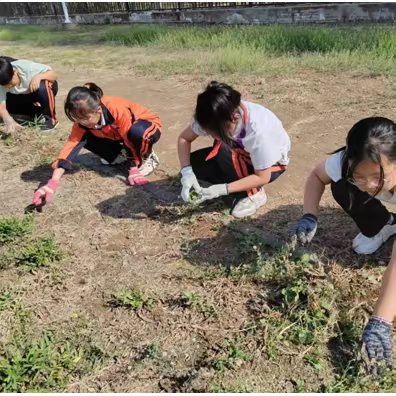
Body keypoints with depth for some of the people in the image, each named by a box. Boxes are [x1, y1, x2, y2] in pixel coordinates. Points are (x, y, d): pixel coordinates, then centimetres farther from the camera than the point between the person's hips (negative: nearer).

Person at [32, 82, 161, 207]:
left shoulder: (117, 109, -38)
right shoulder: (82, 121, -21)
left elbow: (130, 140, -29)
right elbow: (71, 145, -29)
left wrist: (134, 170, -26)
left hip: (147, 126, -6)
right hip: (117, 134, 6)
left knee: (137, 132, -43)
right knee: (84, 138, -15)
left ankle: (147, 158, -9)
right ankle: (123, 154, 6)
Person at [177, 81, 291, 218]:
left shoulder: (257, 130, -38)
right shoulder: (216, 118, -24)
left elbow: (262, 177, -29)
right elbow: (184, 138, -12)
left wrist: (222, 189, -36)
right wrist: (187, 172, -28)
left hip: (271, 162, -6)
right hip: (243, 154, 6)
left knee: (225, 153, -34)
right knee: (195, 163, -15)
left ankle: (253, 193, -11)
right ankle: (242, 185, 1)